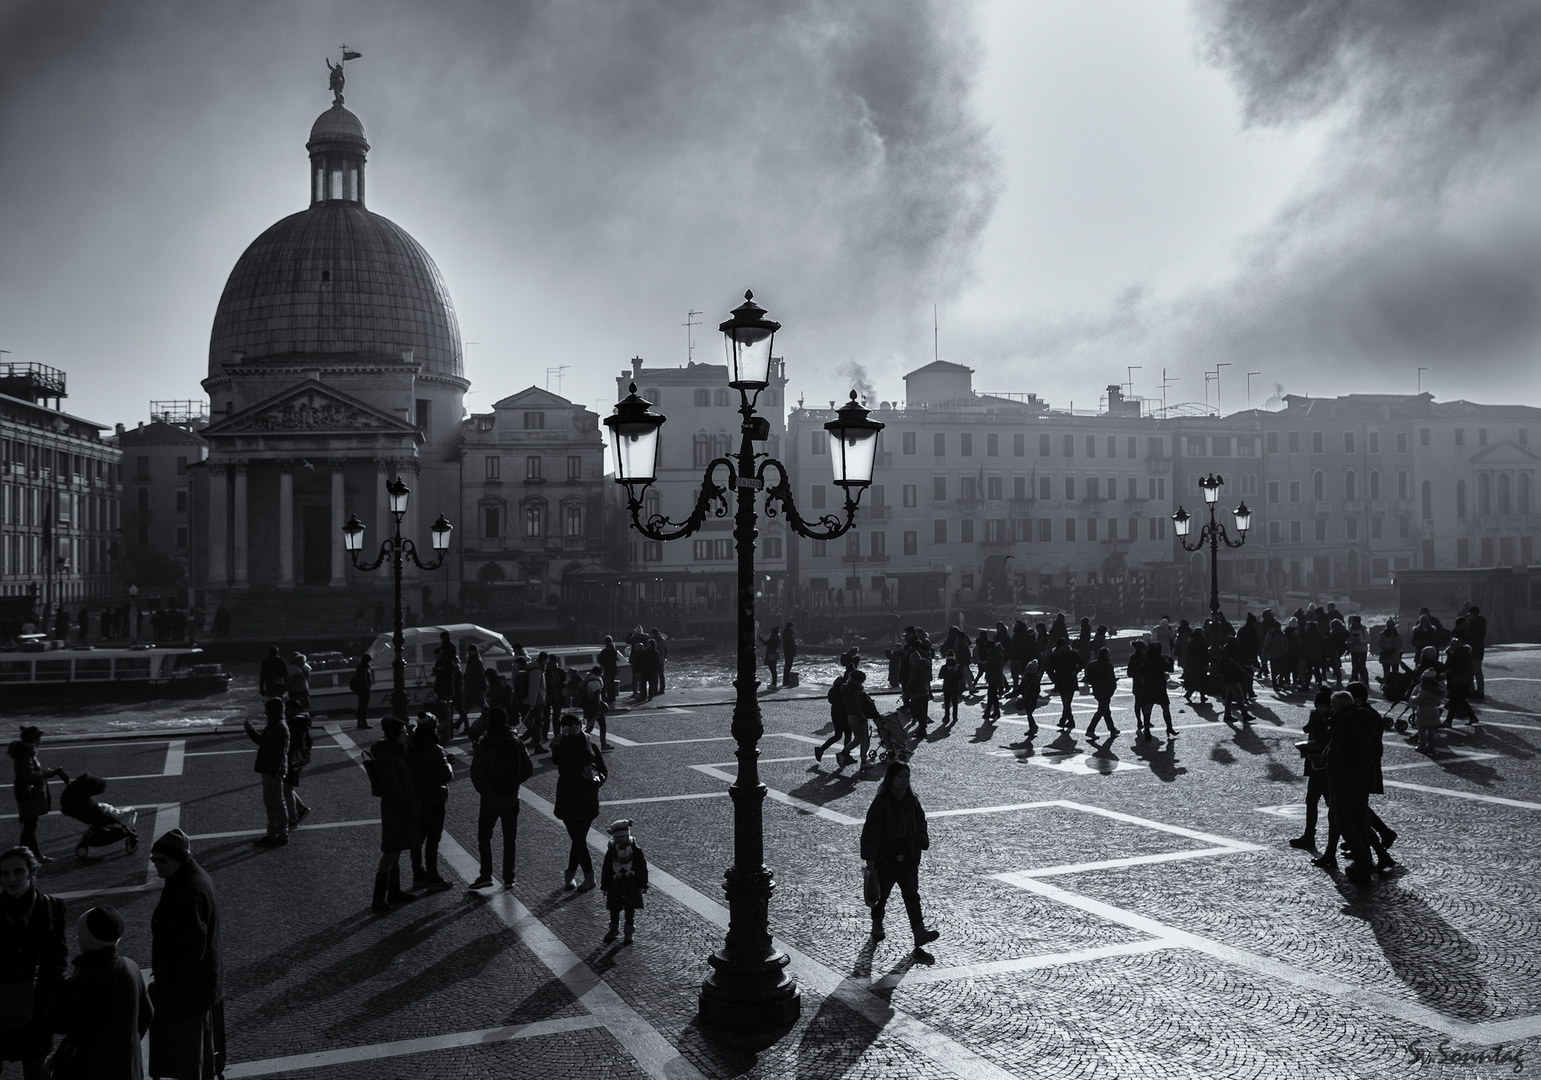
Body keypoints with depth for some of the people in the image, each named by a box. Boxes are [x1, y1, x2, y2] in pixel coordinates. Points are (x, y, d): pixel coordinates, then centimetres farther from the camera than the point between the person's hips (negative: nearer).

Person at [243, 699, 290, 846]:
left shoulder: (281, 728, -20)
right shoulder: (272, 726, 11)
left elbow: (280, 753, -23)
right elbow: (260, 740, 24)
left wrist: (274, 773, -24)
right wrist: (250, 729, 11)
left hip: (274, 772, -10)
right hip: (268, 770, 10)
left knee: (277, 802, -2)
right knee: (269, 801, 17)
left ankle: (283, 835, 6)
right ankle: (272, 833, 26)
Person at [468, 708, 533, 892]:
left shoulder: (485, 745, -14)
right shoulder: (517, 744, -3)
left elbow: (476, 772, -14)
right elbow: (528, 769, 2)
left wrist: (482, 789, 3)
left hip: (490, 800, -3)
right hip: (512, 800, 3)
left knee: (484, 837, 11)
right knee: (509, 839, 11)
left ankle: (486, 875, 4)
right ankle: (508, 879, 13)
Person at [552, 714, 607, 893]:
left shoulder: (590, 746, 2)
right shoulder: (561, 744, 1)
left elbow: (604, 770, 4)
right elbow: (556, 760, -21)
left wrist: (598, 777, -16)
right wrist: (563, 738, -23)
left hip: (587, 799, 1)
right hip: (568, 799, -1)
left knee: (578, 838, 3)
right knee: (578, 838, -1)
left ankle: (570, 875, 16)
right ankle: (589, 876, 8)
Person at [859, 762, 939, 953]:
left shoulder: (911, 801, 5)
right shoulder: (881, 802, -13)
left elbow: (920, 823, 17)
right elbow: (871, 830, -13)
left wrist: (921, 843, 3)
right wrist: (870, 859, -14)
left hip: (908, 856, 4)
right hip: (886, 857, -4)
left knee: (911, 894, -3)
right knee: (882, 892, 11)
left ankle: (919, 932, -9)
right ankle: (877, 926, 33)